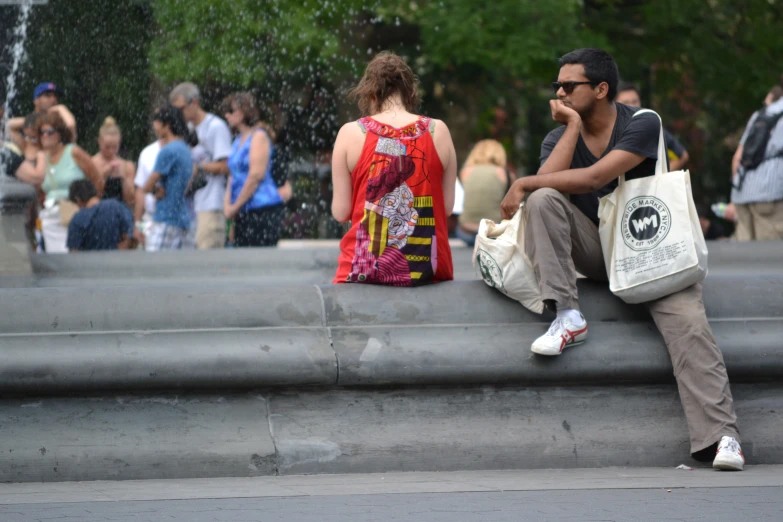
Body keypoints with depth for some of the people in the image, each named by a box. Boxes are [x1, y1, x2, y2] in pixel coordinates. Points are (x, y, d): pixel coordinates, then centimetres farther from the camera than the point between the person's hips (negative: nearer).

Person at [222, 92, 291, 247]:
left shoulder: (259, 136, -8)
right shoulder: (238, 140, 18)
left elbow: (256, 176, -15)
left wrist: (235, 206, -11)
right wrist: (227, 203, 2)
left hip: (263, 210, -9)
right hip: (243, 212, 9)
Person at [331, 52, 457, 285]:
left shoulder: (351, 133, -3)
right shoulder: (437, 131, 1)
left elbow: (340, 212, 0)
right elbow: (448, 206, 6)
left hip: (366, 269, -1)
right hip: (428, 269, 1)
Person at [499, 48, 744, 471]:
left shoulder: (642, 125, -11)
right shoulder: (559, 138, 5)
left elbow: (594, 178, -23)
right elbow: (549, 181, -18)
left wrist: (523, 184, -17)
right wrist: (574, 125, -13)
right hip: (594, 249, 4)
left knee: (688, 323, -27)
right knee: (543, 200, -22)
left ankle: (720, 437, -35)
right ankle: (567, 318, -29)